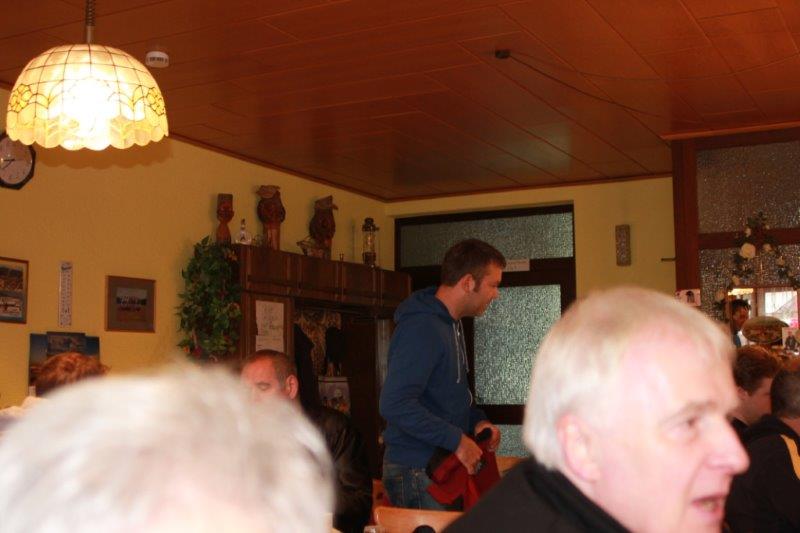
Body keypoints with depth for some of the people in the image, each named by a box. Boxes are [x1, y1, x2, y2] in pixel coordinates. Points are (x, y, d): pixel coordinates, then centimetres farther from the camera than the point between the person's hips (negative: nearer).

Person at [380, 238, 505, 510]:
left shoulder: (451, 324, 12)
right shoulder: (421, 328, -20)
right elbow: (395, 405, -29)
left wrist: (476, 420, 6)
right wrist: (456, 440, -23)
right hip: (417, 472, -9)